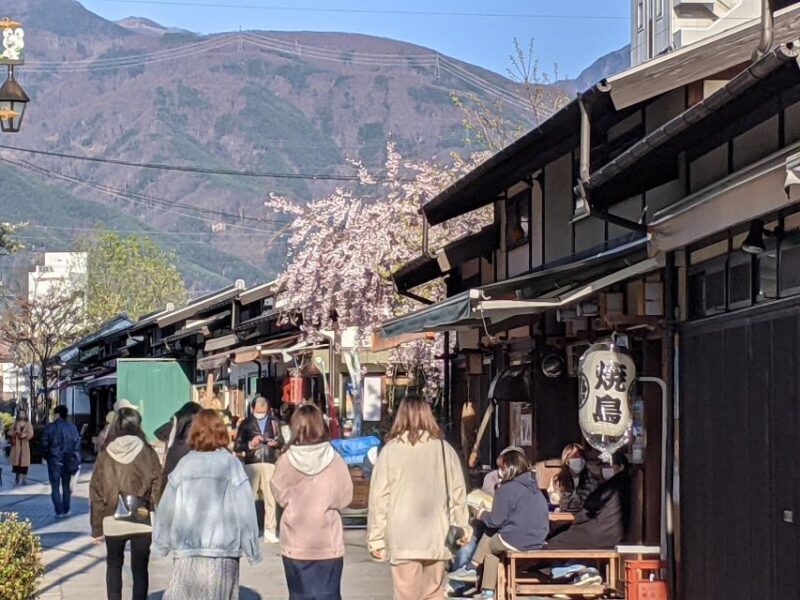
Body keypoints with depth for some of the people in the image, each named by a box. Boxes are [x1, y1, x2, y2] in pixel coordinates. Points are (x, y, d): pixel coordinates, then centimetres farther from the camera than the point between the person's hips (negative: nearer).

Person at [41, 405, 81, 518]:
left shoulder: (50, 427, -8)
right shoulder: (72, 427, 1)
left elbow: (44, 444, -7)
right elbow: (77, 444, 2)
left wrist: (46, 456, 8)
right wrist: (76, 460, 7)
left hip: (54, 461, -3)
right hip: (68, 461, 3)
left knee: (55, 487, 2)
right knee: (66, 486, 15)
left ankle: (59, 512, -3)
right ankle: (66, 510, 16)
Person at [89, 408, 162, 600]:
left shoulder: (105, 456, -2)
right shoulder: (148, 453, -5)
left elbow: (96, 493, 0)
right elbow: (157, 488, -6)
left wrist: (97, 527, 6)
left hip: (113, 521, 1)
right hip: (142, 521, -1)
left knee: (114, 565, 18)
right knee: (140, 568, 7)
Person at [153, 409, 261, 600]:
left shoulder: (184, 464, 1)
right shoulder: (231, 464, -4)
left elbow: (167, 508, 3)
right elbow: (244, 510, -6)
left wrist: (161, 543, 16)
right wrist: (252, 549, 2)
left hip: (186, 550, 1)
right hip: (222, 554, -1)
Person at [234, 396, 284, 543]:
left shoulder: (274, 422, 11)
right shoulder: (246, 423, 7)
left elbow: (281, 442, 17)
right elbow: (236, 446, 5)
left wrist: (276, 443, -5)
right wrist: (250, 444, -11)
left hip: (270, 463, 1)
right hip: (251, 463, -1)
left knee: (271, 498, -1)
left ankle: (270, 531, 4)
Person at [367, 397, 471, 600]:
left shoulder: (391, 450, -3)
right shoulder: (445, 450, 3)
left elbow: (379, 497, -3)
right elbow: (458, 492, 7)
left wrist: (376, 537, 2)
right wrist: (462, 528, 18)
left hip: (403, 539, -3)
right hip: (437, 537, 3)